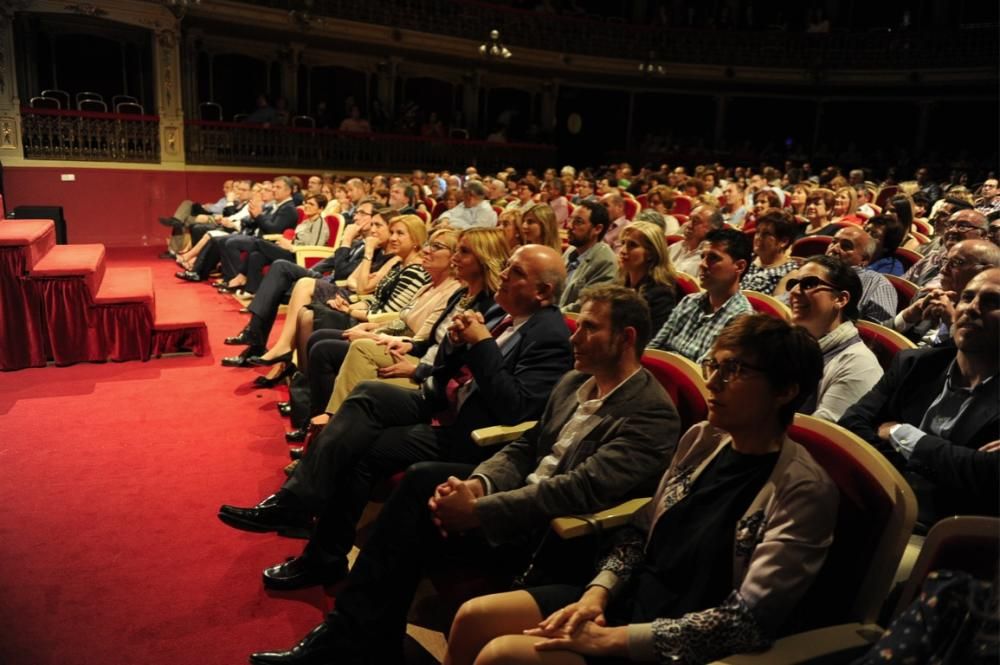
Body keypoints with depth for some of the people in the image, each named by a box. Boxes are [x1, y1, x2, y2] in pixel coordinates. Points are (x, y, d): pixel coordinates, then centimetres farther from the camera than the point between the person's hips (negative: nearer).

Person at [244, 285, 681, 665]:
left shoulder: (653, 414, -16)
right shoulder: (574, 383, 10)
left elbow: (580, 489, -26)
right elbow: (525, 447, 10)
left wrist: (476, 510, -26)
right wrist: (477, 484, -12)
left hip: (554, 535, -7)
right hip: (522, 496, 7)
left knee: (420, 521, -19)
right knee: (423, 480, -15)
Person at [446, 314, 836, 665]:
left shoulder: (804, 491, -18)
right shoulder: (701, 439, 2)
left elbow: (749, 620, -22)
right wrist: (596, 594, -8)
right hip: (630, 597, 7)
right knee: (473, 618, -1)